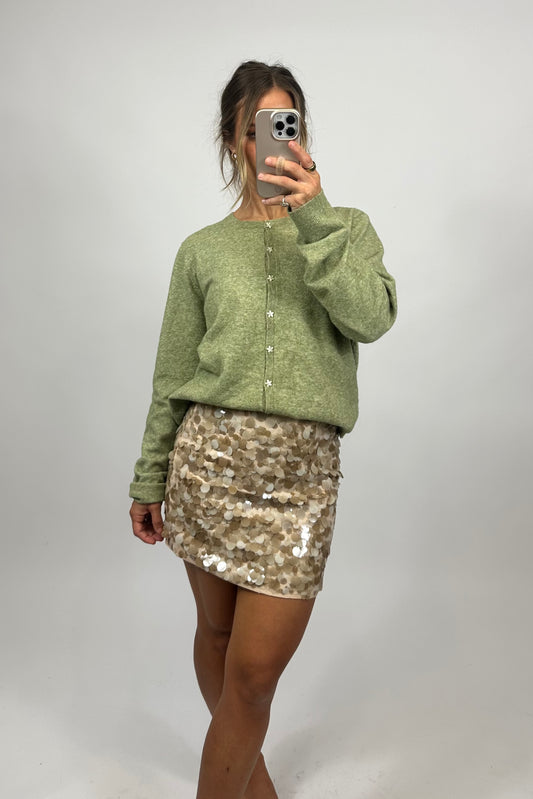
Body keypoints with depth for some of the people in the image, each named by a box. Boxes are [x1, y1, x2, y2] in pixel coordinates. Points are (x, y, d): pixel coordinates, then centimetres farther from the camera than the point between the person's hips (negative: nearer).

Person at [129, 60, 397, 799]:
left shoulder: (347, 228, 10)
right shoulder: (204, 249, 9)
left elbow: (371, 317, -11)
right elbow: (173, 378, 10)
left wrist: (314, 218, -19)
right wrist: (149, 481, 12)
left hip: (302, 472, -1)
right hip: (211, 453, 2)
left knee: (254, 672, 1)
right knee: (217, 630, 18)